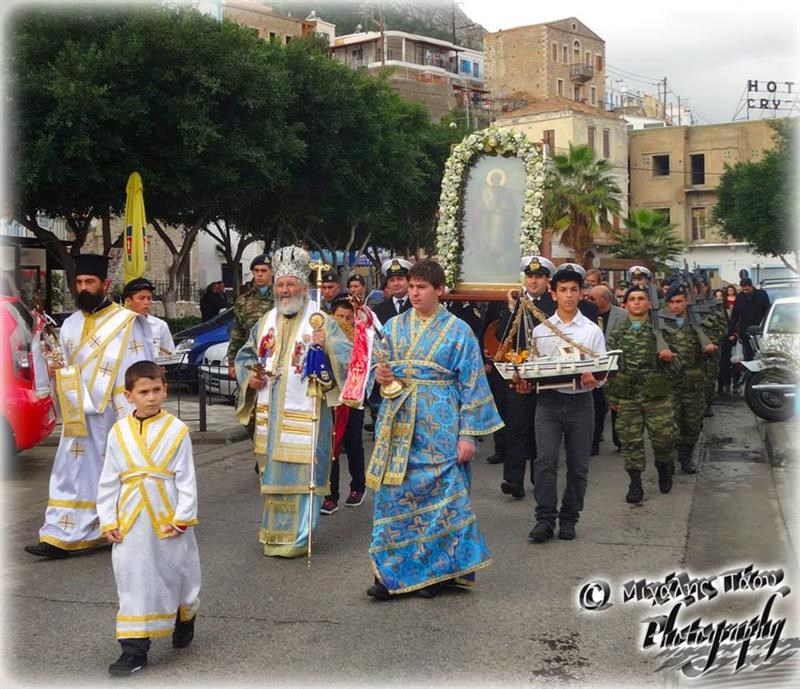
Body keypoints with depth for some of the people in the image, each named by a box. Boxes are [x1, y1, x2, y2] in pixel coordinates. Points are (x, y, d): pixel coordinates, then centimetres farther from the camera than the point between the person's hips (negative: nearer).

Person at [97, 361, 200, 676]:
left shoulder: (176, 430, -5)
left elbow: (186, 478, -4)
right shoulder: (119, 432, 2)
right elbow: (108, 481, 6)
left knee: (177, 572, 14)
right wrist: (108, 521, 1)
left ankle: (185, 619, 42)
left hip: (168, 520, -1)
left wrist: (182, 517, -9)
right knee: (133, 581, 2)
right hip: (132, 522, 2)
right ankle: (134, 649, 9)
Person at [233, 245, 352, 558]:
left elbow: (348, 357, -12)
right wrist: (249, 377, 1)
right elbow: (245, 356, 21)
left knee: (301, 473, -3)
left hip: (304, 415, -6)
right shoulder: (266, 322, 12)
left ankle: (297, 537, 7)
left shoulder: (321, 322, -5)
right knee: (272, 472, 14)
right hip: (270, 414, 6)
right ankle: (274, 530, 28)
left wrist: (327, 346, -31)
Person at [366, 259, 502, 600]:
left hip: (439, 425, -3)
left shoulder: (458, 331, -1)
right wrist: (380, 376, -7)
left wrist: (468, 434, -9)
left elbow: (471, 385, -3)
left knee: (439, 494, 1)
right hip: (398, 421, 3)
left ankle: (433, 570, 16)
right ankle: (390, 572, 10)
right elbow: (380, 366, 18)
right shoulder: (394, 326, 10)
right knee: (393, 495, 2)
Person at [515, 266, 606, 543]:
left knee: (578, 465, 6)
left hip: (580, 402, 0)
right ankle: (545, 519, -5)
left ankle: (569, 518, 20)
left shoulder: (592, 331, 4)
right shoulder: (540, 331, 7)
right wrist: (525, 383, -9)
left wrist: (593, 379, -21)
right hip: (548, 400, 0)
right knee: (545, 459, -12)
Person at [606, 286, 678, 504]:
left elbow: (670, 353, 6)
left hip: (656, 394, -1)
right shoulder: (617, 333, 8)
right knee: (630, 439, 1)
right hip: (627, 394, 1)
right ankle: (635, 483, 10)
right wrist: (612, 396, 5)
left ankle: (664, 469, 29)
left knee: (663, 435, 0)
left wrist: (668, 355, -20)